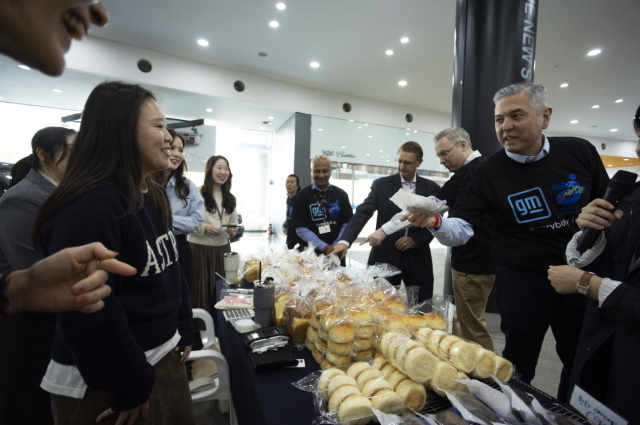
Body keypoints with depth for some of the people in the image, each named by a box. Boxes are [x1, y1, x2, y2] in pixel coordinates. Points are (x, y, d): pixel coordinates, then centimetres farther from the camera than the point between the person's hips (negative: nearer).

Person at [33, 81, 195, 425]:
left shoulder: (153, 197, 4)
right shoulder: (89, 207, -25)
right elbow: (88, 313, -26)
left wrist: (183, 331, 11)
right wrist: (130, 386, -16)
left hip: (163, 355, 8)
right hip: (103, 382, -8)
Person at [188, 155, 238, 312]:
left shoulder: (230, 197, 14)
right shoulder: (197, 193, -8)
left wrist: (233, 230, -1)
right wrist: (204, 227, -21)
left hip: (222, 249, 6)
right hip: (200, 248, -6)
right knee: (201, 290, 2)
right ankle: (200, 321, 18)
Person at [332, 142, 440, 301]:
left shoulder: (432, 188, 4)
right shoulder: (381, 184, 0)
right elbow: (362, 213, -10)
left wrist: (416, 239, -11)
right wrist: (345, 241, -23)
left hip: (418, 260, 2)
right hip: (385, 258, -1)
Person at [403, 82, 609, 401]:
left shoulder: (580, 152, -3)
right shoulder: (485, 174, -11)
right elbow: (461, 230, -14)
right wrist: (435, 223, -34)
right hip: (522, 282, -3)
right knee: (518, 365, 11)